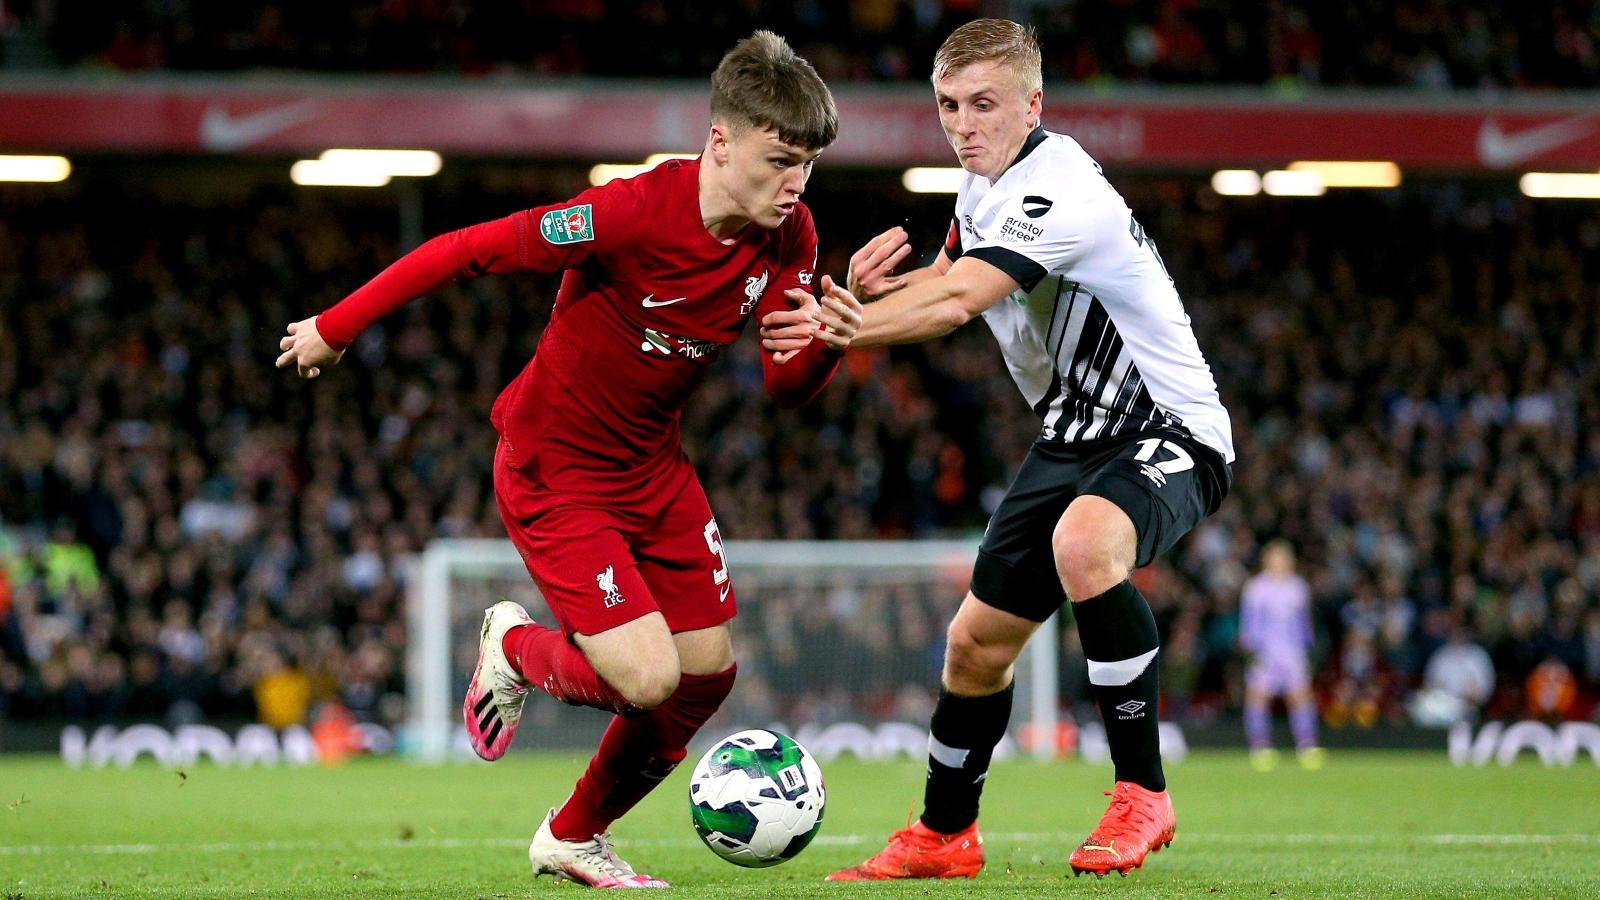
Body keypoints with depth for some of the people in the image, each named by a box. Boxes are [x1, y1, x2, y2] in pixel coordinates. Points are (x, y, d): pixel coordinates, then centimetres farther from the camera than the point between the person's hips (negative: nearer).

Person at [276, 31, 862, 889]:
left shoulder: (788, 237, -9)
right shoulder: (633, 212, -30)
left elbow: (785, 386, -4)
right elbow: (471, 249, -22)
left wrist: (827, 343, -29)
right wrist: (336, 327, -14)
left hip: (652, 466, 7)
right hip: (553, 471, -7)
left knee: (709, 671, 8)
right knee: (646, 679, -17)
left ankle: (574, 837, 31)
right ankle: (516, 649, 19)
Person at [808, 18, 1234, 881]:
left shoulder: (1059, 191, -25)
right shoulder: (986, 186, 4)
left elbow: (955, 304, -35)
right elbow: (941, 281, 15)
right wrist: (872, 287, -8)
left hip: (1167, 434, -9)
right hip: (1073, 436, 9)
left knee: (1083, 543, -40)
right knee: (977, 641, 10)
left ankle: (1142, 794, -27)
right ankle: (944, 836, 33)